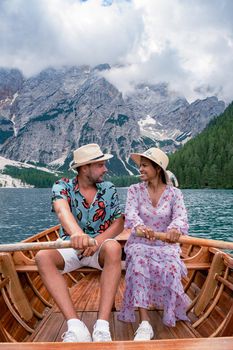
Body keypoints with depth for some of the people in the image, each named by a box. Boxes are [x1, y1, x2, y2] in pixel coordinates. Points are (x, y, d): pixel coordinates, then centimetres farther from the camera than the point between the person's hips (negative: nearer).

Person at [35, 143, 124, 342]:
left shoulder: (109, 189, 2)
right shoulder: (62, 186, -5)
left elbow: (119, 222, -4)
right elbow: (63, 211, -28)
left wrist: (98, 240, -24)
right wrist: (76, 233, -50)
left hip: (100, 247, 0)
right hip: (70, 248, 0)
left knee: (113, 248, -34)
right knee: (43, 257, -29)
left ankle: (102, 326, -34)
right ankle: (76, 327, -31)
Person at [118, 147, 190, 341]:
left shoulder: (174, 193, 0)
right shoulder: (135, 190, 0)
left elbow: (181, 216, -17)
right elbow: (130, 213, -17)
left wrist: (175, 228, -43)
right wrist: (139, 226, -42)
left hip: (166, 244, 0)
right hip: (139, 243, 0)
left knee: (170, 268, -31)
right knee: (139, 263, -34)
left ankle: (173, 311, 1)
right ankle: (145, 323, -30)